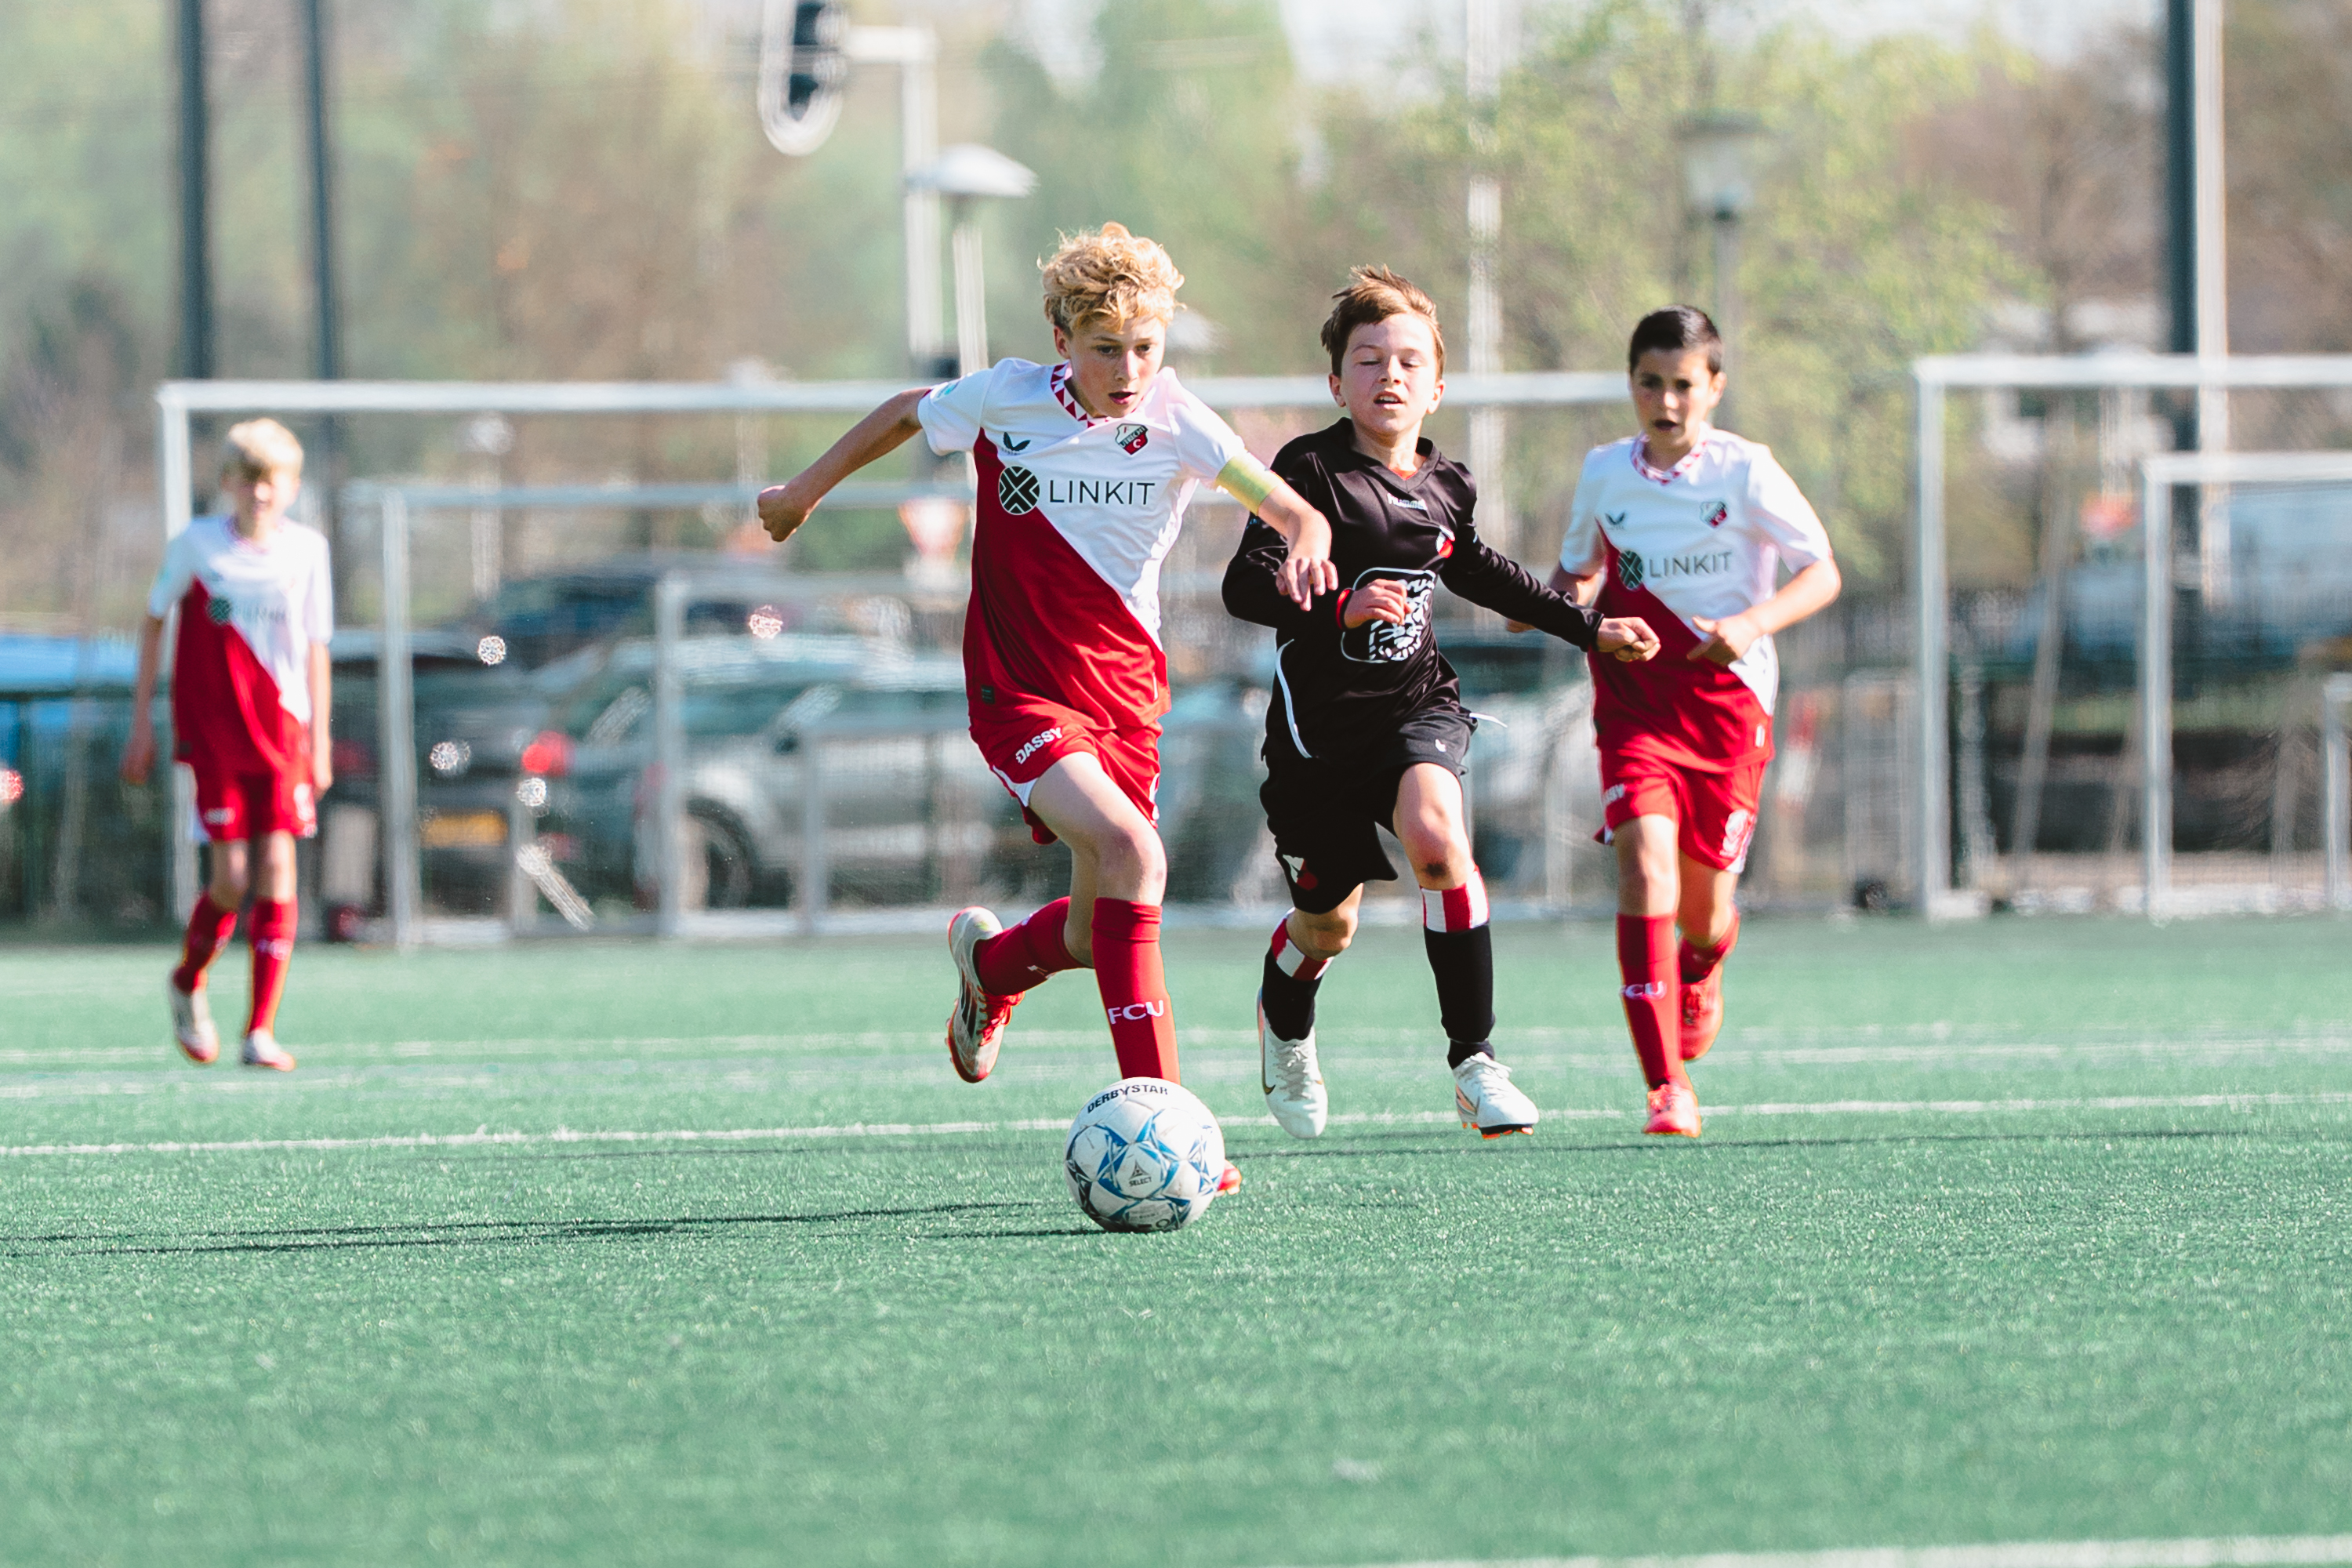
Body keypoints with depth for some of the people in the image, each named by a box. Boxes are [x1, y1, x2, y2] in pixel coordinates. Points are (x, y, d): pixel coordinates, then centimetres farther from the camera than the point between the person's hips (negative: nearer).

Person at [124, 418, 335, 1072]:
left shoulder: (307, 550, 3)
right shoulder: (196, 545, -1)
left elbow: (315, 648, 9)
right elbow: (153, 621, 10)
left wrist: (320, 737, 8)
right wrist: (142, 718, 8)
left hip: (282, 733, 1)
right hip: (213, 734, -1)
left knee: (277, 868, -9)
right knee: (232, 876, -7)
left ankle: (262, 1029, -5)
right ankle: (188, 983, 24)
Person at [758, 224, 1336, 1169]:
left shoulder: (1176, 423, -8)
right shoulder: (1006, 401, -8)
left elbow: (1292, 510, -14)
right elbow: (908, 413, 12)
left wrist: (1306, 547, -37)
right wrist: (807, 490, 22)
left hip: (1124, 694, 3)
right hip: (1019, 693, -3)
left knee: (1096, 934, 6)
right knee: (1133, 855, -27)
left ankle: (990, 963, 43)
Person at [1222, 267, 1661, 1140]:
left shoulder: (1444, 486, 5)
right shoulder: (1313, 472, -12)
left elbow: (1476, 571, 26)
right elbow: (1246, 584, -21)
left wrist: (1587, 628, 30)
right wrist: (1340, 607, -37)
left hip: (1418, 703, 3)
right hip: (1323, 717, -3)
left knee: (1434, 833, -30)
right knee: (1328, 925, 10)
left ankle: (1473, 1057, -25)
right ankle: (1285, 1030, 49)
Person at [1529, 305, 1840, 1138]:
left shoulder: (1744, 471, -7)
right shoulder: (1604, 473, 3)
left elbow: (1823, 572, -5)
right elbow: (1579, 567, 20)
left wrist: (1753, 623, -22)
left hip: (1727, 700, -1)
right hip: (1635, 702, 1)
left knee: (1705, 903, 5)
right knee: (1646, 859, -21)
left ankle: (1704, 974, 48)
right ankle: (1666, 1084, -23)